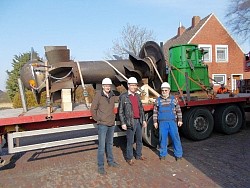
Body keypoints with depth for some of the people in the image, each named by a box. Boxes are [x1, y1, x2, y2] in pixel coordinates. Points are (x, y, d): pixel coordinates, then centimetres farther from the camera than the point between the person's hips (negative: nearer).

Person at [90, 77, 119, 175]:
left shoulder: (113, 96, 4)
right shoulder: (98, 95, -10)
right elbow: (93, 109, -6)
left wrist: (113, 117, 11)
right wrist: (97, 119, -3)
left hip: (111, 124, 5)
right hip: (102, 125, -5)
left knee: (110, 144, 19)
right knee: (102, 146, -2)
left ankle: (110, 161, 35)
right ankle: (100, 166, 11)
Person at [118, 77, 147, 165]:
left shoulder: (137, 96, 11)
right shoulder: (123, 96, -7)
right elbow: (120, 111, -8)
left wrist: (143, 120, 13)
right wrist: (123, 123, -12)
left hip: (139, 121, 6)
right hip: (130, 122, -6)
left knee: (139, 139, 17)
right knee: (130, 141, 4)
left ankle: (138, 155, 34)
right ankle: (129, 158, 20)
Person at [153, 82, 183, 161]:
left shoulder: (173, 99, 5)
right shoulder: (158, 100, 6)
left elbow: (178, 110, 10)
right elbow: (155, 112, 9)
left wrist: (180, 120, 6)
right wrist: (155, 121, 6)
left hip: (172, 122, 0)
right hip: (162, 122, 1)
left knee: (175, 137, 1)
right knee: (162, 138, 6)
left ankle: (178, 154, 15)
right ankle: (163, 154, 20)